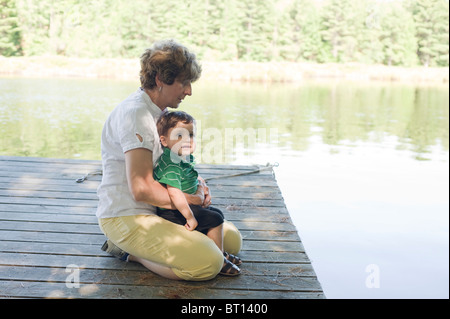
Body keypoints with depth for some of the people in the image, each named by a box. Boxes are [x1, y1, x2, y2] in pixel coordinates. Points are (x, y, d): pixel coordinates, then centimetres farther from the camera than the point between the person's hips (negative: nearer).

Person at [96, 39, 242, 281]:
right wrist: (191, 199, -12)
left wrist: (196, 182, 2)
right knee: (209, 263, -25)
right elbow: (141, 189, -27)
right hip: (126, 216, -10)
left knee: (232, 240, 10)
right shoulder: (136, 113, -21)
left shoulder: (160, 111, 11)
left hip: (156, 208, 10)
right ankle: (130, 250, -5)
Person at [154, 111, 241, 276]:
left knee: (216, 212, 19)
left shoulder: (185, 159, 7)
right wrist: (190, 217, -30)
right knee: (214, 219, -12)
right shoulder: (171, 165, -26)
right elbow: (174, 193, -34)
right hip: (172, 213, -11)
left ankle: (220, 252, 26)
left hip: (185, 207, 11)